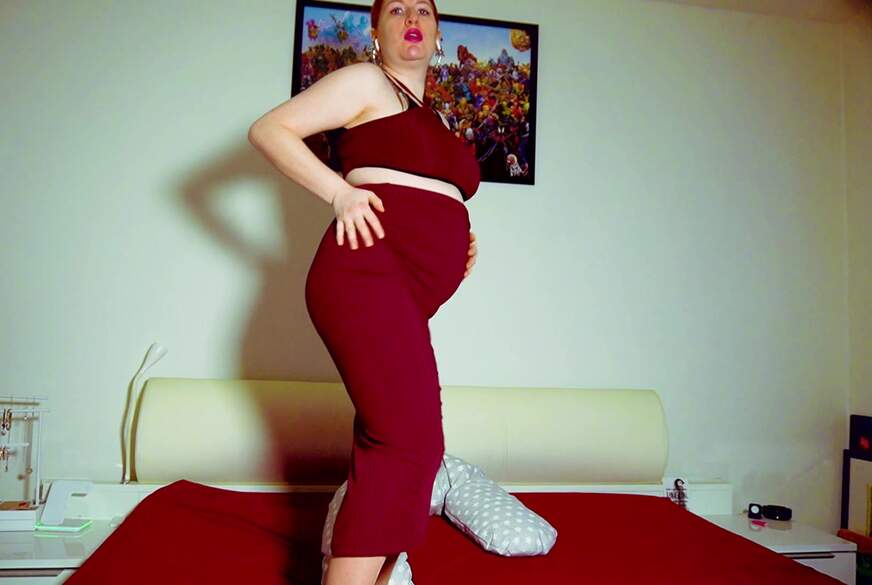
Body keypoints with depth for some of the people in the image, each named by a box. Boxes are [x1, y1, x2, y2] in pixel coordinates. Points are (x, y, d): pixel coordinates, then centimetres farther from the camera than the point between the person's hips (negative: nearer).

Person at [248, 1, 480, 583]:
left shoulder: (438, 119, 28)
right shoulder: (366, 81, 6)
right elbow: (270, 130, 0)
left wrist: (462, 239, 18)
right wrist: (341, 193, -12)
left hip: (411, 297, 9)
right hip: (370, 275, -8)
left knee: (385, 446, 11)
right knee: (412, 444, -18)